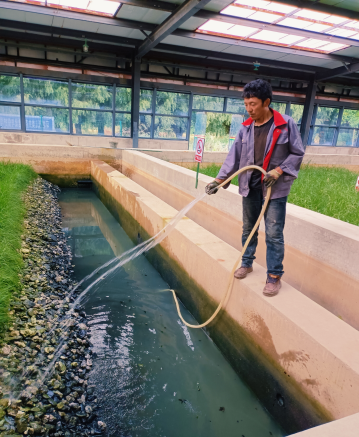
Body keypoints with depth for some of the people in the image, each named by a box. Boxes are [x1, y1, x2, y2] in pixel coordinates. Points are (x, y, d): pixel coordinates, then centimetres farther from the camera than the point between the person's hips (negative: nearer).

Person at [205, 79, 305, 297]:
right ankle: (247, 263, 35)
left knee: (274, 234, -1)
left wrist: (278, 171, -17)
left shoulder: (286, 124, -8)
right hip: (250, 187, 4)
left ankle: (275, 276, 13)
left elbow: (297, 153, -3)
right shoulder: (246, 128, 2)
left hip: (275, 188, -4)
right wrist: (220, 179, -10)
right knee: (248, 228, 16)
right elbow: (234, 156, 0)